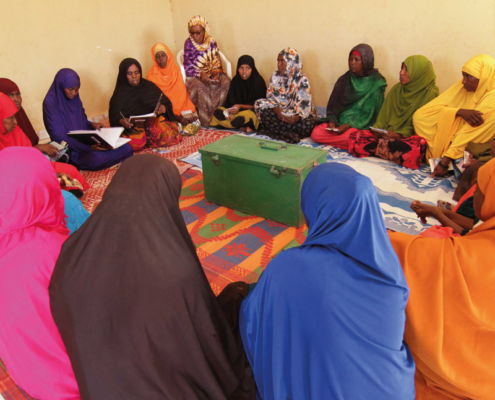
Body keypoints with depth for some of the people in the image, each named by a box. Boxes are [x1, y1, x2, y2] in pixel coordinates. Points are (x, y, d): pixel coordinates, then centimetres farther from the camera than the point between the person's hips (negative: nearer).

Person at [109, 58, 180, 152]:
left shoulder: (149, 86, 16)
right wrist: (121, 122, -28)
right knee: (135, 142, -36)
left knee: (170, 133, -30)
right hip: (133, 127, -2)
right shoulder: (120, 94, 7)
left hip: (154, 121, 3)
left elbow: (167, 102, 12)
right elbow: (115, 117, -3)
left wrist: (164, 108, -13)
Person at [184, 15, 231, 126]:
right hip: (194, 76, -3)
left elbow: (217, 61, 4)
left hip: (211, 74, 3)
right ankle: (206, 120, -24)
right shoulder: (189, 43, -5)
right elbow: (188, 67, -7)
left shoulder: (211, 42, 4)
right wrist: (201, 74, -25)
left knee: (226, 81, -28)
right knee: (200, 87, -37)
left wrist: (216, 72, -18)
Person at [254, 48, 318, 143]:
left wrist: (296, 118, -38)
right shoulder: (275, 76, 5)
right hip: (279, 111, 3)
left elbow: (305, 105, -15)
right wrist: (278, 111, -25)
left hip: (295, 113, -3)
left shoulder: (302, 80, -7)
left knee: (307, 124, -37)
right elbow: (271, 97, -2)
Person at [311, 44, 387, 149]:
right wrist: (332, 120, -7)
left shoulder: (375, 82, -3)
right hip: (340, 122, 6)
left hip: (361, 125, -5)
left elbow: (371, 113, -7)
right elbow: (333, 104, 13)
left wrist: (350, 125, -18)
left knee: (348, 137, -39)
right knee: (316, 134, -20)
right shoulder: (344, 80, 11)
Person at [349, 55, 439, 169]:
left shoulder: (430, 93, -3)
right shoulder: (397, 89, 13)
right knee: (355, 137, -18)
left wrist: (400, 135, -19)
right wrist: (377, 129, -8)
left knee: (417, 147, -42)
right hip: (387, 134, 3)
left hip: (409, 137, -3)